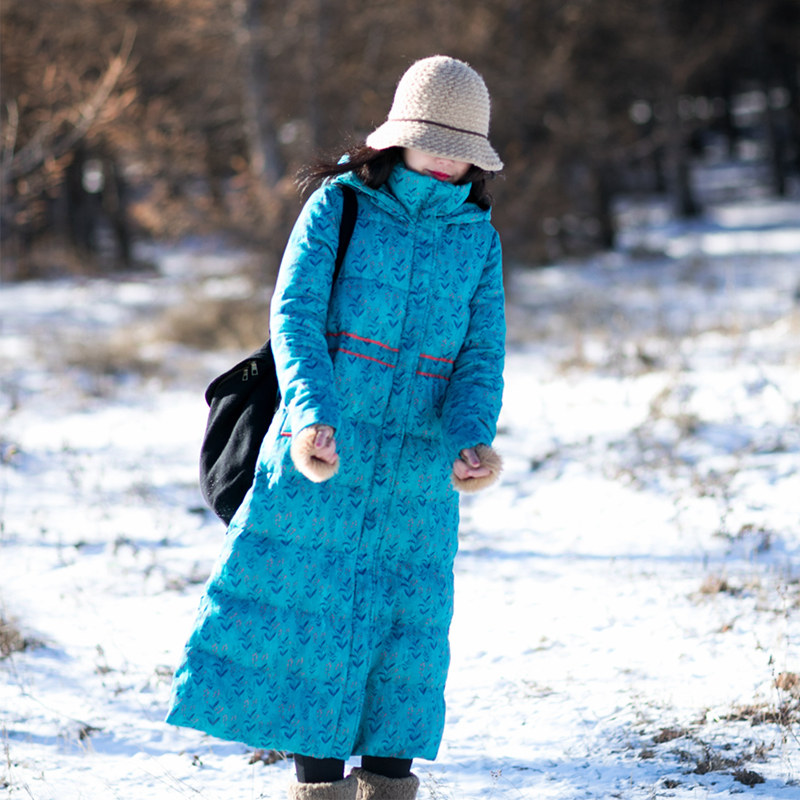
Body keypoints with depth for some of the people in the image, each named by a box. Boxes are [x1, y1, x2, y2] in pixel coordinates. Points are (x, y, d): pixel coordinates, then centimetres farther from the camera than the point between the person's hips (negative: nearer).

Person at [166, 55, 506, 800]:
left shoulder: (478, 238, 6)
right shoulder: (338, 206, -3)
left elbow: (481, 356, 0)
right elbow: (294, 319, -13)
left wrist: (472, 440, -20)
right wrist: (310, 416, -30)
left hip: (417, 473, 2)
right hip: (320, 458, -2)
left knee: (405, 623, 7)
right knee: (301, 619, 0)